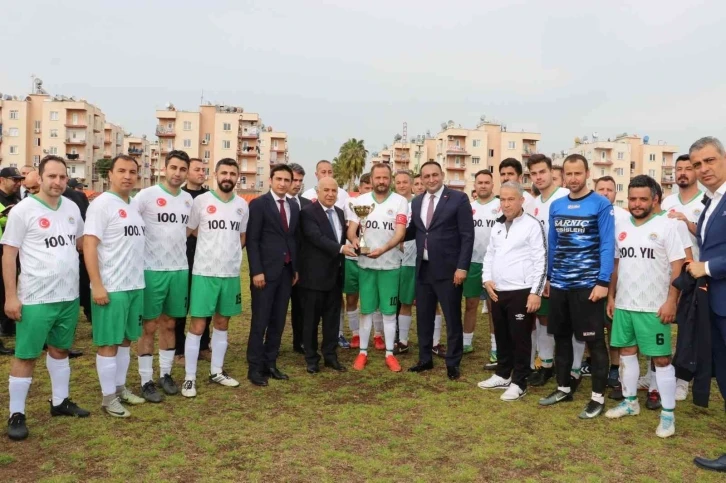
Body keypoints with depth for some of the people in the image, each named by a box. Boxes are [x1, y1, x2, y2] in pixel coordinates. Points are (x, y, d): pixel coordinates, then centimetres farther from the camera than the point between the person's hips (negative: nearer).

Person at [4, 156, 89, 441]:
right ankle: (16, 414, 16)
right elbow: (8, 254, -9)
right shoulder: (23, 210, -9)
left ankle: (60, 402, 32)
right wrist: (10, 296, -14)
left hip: (69, 296, 6)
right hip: (35, 299, -5)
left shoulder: (72, 208, 6)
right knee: (26, 355, 3)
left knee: (60, 349, 18)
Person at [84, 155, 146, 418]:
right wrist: (97, 286, -21)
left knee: (126, 339, 15)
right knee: (109, 343, 2)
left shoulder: (135, 205, 11)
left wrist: (138, 279, 13)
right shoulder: (102, 204, -11)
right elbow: (89, 245, -16)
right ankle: (108, 397, 13)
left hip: (135, 285, 7)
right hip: (111, 288, -7)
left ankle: (120, 388, 28)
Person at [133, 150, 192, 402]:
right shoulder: (146, 195, -9)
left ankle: (165, 374, 25)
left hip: (180, 270, 5)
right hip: (152, 270, -5)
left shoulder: (188, 199, 9)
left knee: (169, 324, 13)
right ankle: (146, 381, 13)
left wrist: (179, 250, 12)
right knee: (149, 327, 3)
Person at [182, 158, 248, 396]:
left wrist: (230, 252, 8)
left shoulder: (243, 205, 5)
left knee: (222, 323, 13)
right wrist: (213, 244, 5)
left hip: (231, 273, 4)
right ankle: (190, 377, 8)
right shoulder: (201, 201, -6)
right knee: (198, 324, -2)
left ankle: (216, 371, 25)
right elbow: (188, 231, 2)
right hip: (204, 272, -4)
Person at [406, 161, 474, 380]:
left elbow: (467, 236, -10)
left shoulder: (458, 198, -6)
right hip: (423, 269, 5)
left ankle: (453, 363, 20)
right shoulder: (416, 202, 11)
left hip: (448, 269, -5)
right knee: (423, 316, 14)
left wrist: (462, 267, -15)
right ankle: (425, 359, 29)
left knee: (452, 319, 5)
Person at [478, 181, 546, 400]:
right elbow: (489, 255, 20)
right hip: (497, 292, 7)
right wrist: (487, 279, 5)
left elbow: (540, 261, -11)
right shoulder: (497, 226, 13)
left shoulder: (532, 225, -8)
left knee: (520, 338, 2)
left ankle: (519, 383, 14)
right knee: (502, 336, 17)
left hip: (521, 292, -7)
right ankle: (502, 375, 31)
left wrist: (536, 292, -15)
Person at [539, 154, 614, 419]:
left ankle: (598, 396, 15)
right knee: (561, 337, 14)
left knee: (595, 341, 4)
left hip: (588, 284, -5)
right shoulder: (556, 206, 8)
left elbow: (607, 245, -10)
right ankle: (564, 387, 28)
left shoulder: (601, 205, -6)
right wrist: (549, 277, 13)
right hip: (559, 284, 5)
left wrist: (603, 282, -17)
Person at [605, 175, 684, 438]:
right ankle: (630, 401, 29)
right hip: (623, 304, 5)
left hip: (654, 307, -5)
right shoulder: (620, 226, 8)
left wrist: (671, 301, -14)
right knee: (627, 352, 14)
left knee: (662, 358, 2)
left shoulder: (665, 226, -6)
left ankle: (668, 413, 13)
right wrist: (611, 296, 10)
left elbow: (678, 267, -8)